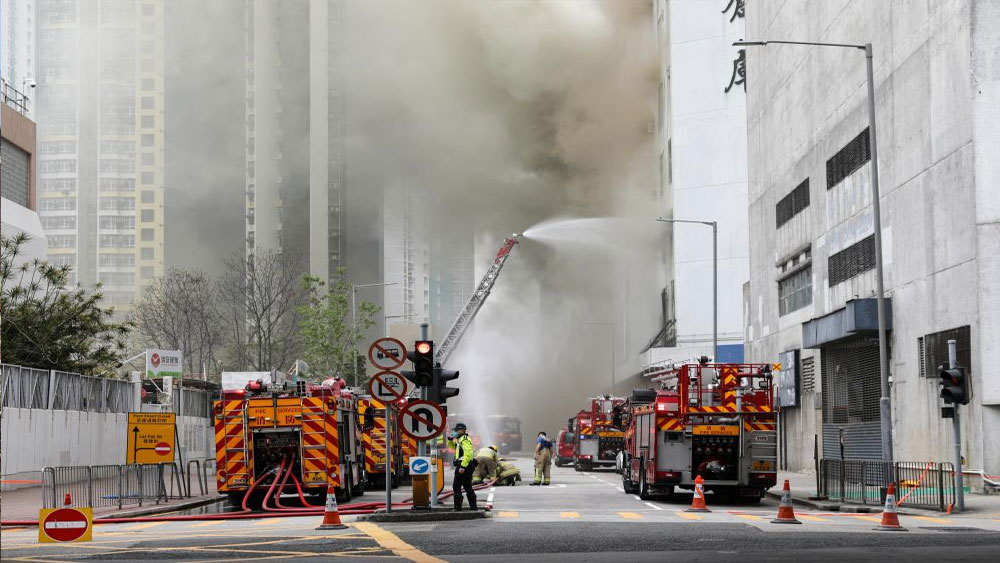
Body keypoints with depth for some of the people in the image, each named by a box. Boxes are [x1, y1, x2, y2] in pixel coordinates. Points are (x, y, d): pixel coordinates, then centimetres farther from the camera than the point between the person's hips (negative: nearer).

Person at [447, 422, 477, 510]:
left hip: (463, 466, -10)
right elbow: (452, 446, 36)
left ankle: (458, 506, -9)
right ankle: (473, 506, 15)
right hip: (468, 466, 10)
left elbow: (468, 453, -25)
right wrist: (451, 439, 14)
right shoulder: (459, 440, 18)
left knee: (456, 486, -7)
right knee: (467, 486, 13)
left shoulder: (464, 439, -13)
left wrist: (463, 466, -28)